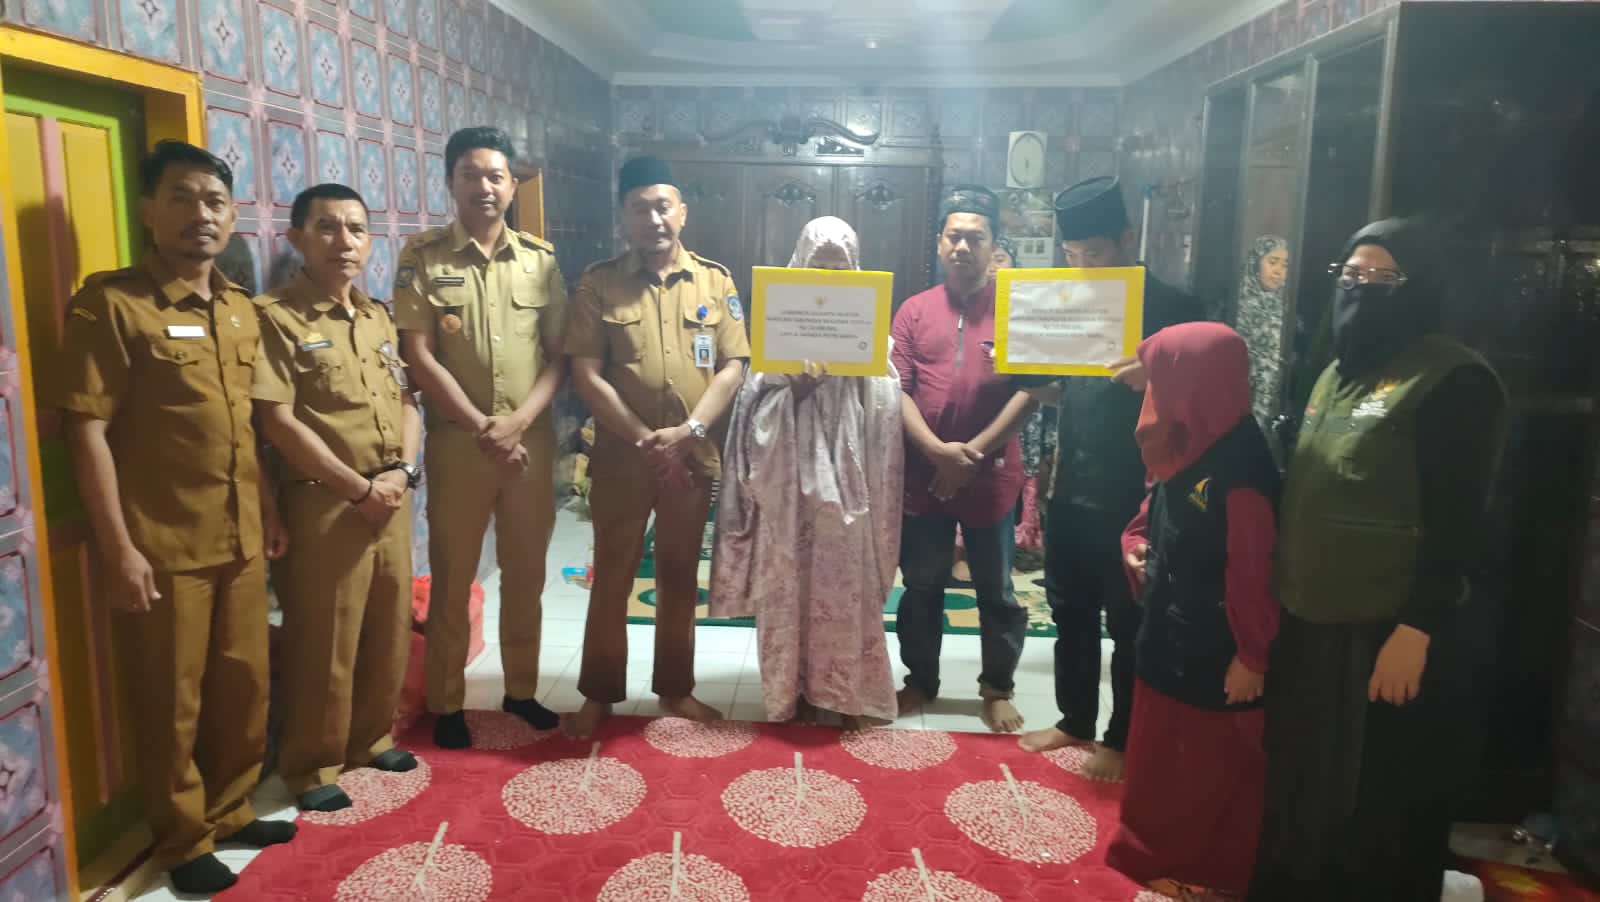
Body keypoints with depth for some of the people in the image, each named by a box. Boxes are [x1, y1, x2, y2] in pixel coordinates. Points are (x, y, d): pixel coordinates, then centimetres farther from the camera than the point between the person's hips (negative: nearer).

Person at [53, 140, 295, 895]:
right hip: (162, 548, -6)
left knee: (244, 685, 16)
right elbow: (87, 430, -13)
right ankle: (182, 841, 27)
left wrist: (268, 512, 16)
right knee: (171, 702, 8)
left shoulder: (240, 310, 10)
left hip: (239, 540, 6)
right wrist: (118, 549, -16)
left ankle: (229, 811, 35)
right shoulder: (110, 303, -10)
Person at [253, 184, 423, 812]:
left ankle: (371, 738, 33)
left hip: (392, 501, 6)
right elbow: (278, 421, -14)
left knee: (389, 630, 14)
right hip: (322, 505, -6)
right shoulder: (274, 317, -8)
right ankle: (312, 766, 20)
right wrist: (359, 487, -14)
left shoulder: (380, 319, 13)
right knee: (323, 642, 3)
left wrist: (401, 470, -4)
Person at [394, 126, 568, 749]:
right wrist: (481, 427, -12)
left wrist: (517, 422, -12)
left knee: (525, 573, 12)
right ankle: (446, 703, 22)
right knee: (452, 578, 7)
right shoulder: (423, 256, -2)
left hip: (532, 440, 2)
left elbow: (558, 355, 2)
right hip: (456, 441, -2)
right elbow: (418, 355, -7)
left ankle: (521, 689, 28)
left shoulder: (541, 258, 5)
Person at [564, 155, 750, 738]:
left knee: (680, 576, 13)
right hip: (620, 457, -1)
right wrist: (643, 437, -14)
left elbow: (732, 368, -2)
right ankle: (599, 693, 24)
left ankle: (676, 687, 28)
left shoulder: (715, 281, 3)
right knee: (612, 576, 8)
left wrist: (690, 432, -15)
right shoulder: (599, 283, -2)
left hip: (694, 458, 2)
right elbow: (585, 374, -7)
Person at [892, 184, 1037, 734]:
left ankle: (997, 689, 27)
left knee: (997, 594, 10)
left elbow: (1030, 390, -8)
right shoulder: (914, 310, 4)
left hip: (992, 477, -1)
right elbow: (897, 388, -2)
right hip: (923, 476, 2)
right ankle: (920, 680, 30)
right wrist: (937, 449, -16)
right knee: (921, 588, 13)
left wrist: (974, 451, -14)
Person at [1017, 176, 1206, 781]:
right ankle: (1075, 721, 33)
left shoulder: (1171, 309, -9)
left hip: (1132, 499, -6)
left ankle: (1122, 740, 23)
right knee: (1070, 615, 16)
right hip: (1070, 493, 6)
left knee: (1128, 625, 7)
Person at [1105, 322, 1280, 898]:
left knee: (1214, 765, 12)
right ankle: (1158, 850, 40)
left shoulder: (1238, 468, -25)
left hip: (1215, 652, -9)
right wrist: (1136, 544, 0)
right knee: (1160, 752, 22)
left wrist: (1252, 656, -17)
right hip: (1169, 634, 9)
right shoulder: (1184, 447, 2)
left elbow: (1256, 573, -23)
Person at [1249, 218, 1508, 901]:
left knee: (1372, 813, 7)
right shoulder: (1339, 371, 13)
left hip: (1386, 635, -8)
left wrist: (1415, 630, -20)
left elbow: (1455, 522, -17)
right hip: (1310, 624, 8)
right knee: (1302, 790, 21)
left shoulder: (1452, 380, -12)